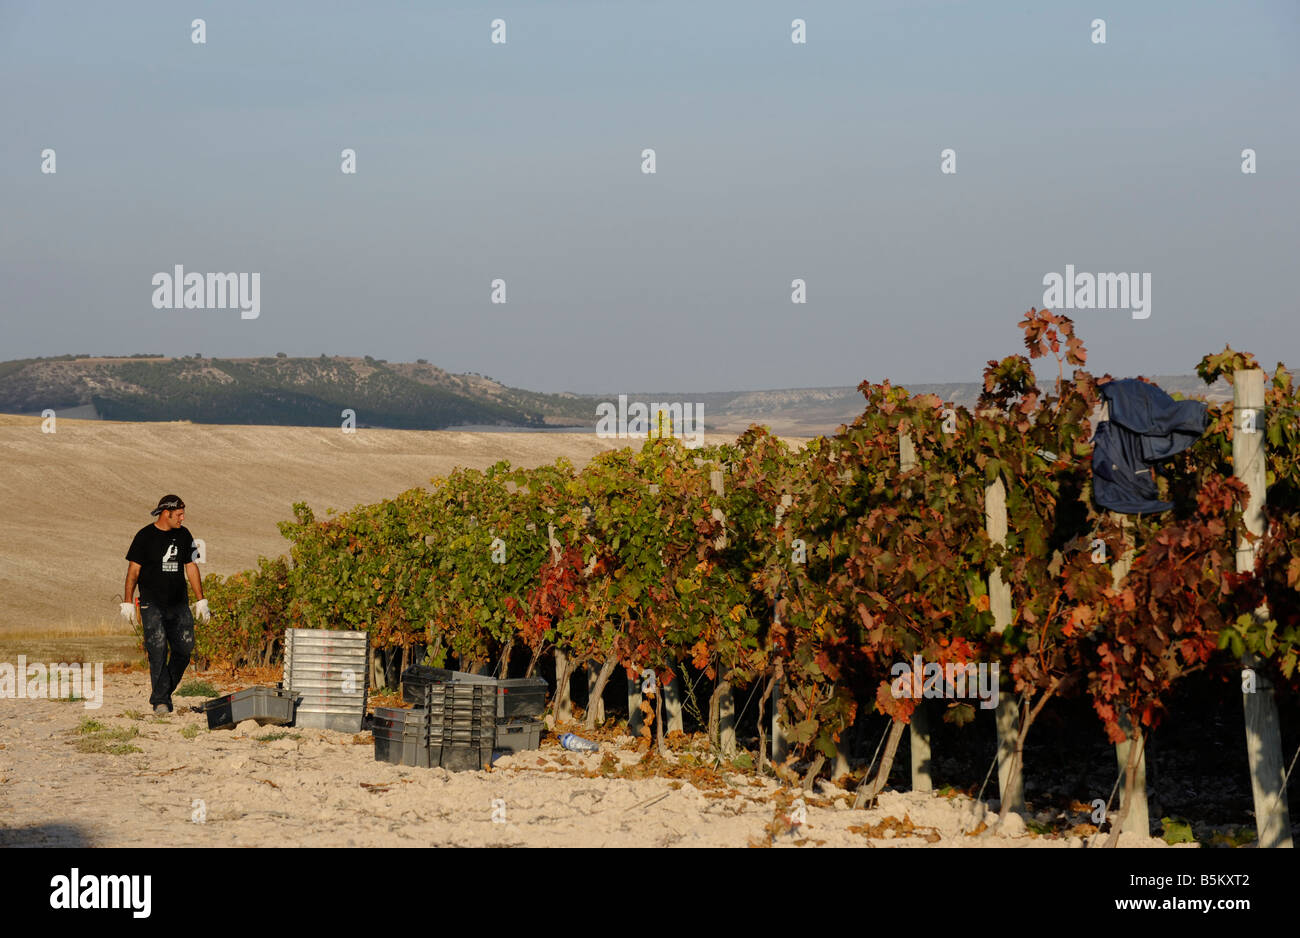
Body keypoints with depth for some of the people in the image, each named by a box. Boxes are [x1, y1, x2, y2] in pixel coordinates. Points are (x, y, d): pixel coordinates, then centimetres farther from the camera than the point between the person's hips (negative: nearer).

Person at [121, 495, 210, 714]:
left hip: (179, 604, 5)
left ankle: (162, 693, 15)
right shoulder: (145, 536, -3)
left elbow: (191, 567, 15)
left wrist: (201, 600, 12)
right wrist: (128, 602, -6)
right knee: (158, 652, -9)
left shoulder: (183, 535, 10)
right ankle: (161, 702, -7)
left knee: (184, 649, 0)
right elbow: (133, 569, -1)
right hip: (152, 604, -5)